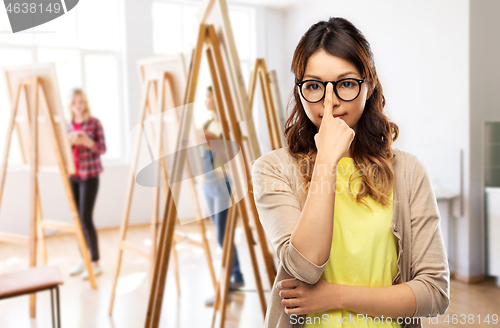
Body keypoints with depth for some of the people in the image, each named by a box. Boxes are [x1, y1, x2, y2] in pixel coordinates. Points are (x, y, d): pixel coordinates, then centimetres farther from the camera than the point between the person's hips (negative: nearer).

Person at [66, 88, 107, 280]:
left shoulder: (95, 123, -4)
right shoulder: (68, 125, 10)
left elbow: (103, 149, -7)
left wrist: (88, 142, -25)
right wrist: (69, 142, -10)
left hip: (89, 175, -5)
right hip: (73, 175, 5)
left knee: (85, 219, -9)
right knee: (77, 219, 7)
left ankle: (95, 263, 0)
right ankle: (84, 259, 19)